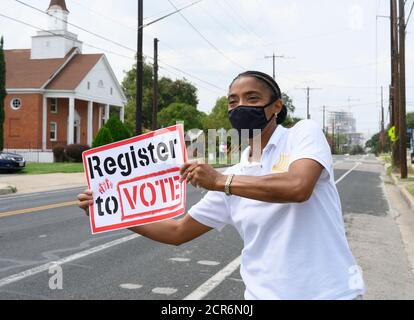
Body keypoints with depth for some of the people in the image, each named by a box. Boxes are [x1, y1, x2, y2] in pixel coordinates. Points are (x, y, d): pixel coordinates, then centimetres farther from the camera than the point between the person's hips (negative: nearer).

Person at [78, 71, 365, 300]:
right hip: (264, 294, 5)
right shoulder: (233, 178, 8)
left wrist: (220, 181, -17)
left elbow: (298, 187, -24)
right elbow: (178, 232, 13)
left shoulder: (304, 133, -4)